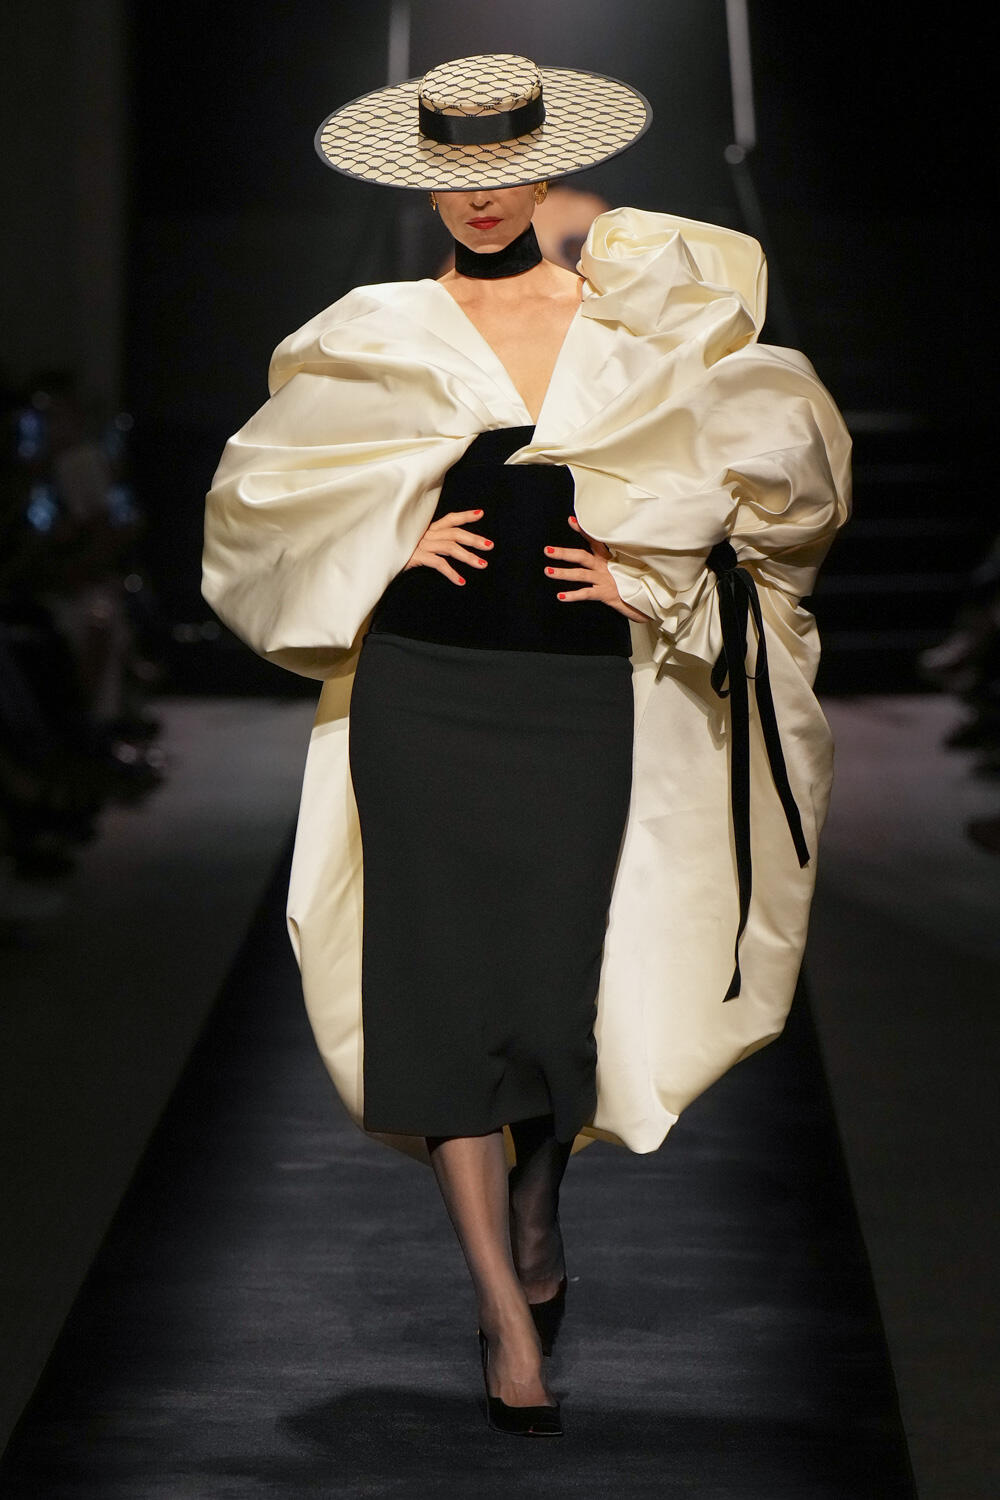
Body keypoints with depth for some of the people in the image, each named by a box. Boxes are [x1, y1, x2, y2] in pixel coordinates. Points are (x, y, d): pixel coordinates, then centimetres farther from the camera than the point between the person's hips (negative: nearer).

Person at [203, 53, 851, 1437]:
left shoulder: (635, 325, 7)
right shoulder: (374, 338, 7)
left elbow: (769, 463, 11)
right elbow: (259, 489, 14)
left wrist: (643, 572, -1)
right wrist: (392, 542, -2)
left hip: (581, 694, 0)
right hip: (422, 689, 0)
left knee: (566, 973, -2)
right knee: (447, 977, -5)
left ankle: (537, 1200, 33)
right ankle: (508, 1318, 4)